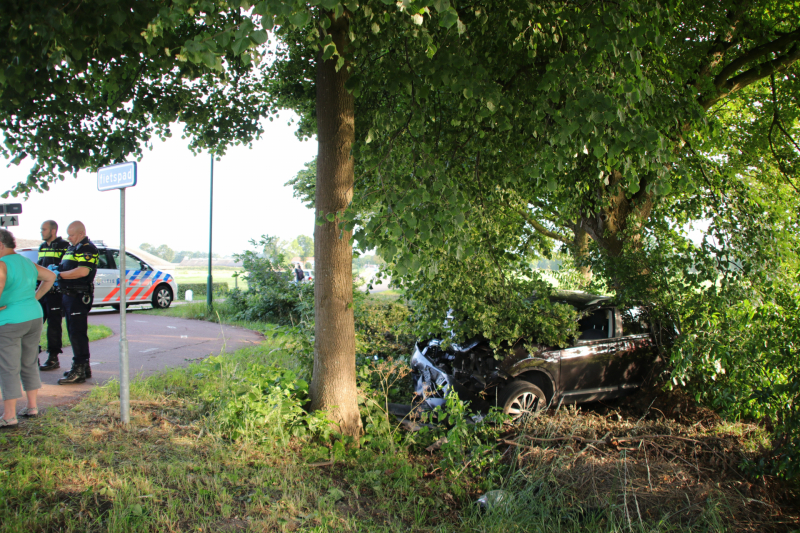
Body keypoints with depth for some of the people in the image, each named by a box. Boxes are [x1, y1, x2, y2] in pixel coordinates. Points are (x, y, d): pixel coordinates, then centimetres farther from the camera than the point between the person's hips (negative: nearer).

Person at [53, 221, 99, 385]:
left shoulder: (87, 249, -11)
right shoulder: (72, 248, 20)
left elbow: (83, 271, -23)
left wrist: (60, 274, -15)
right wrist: (57, 268, 7)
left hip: (79, 296, -10)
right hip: (68, 295, 10)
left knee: (78, 333, -10)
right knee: (74, 332, 14)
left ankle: (79, 371, -8)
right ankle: (84, 367, 23)